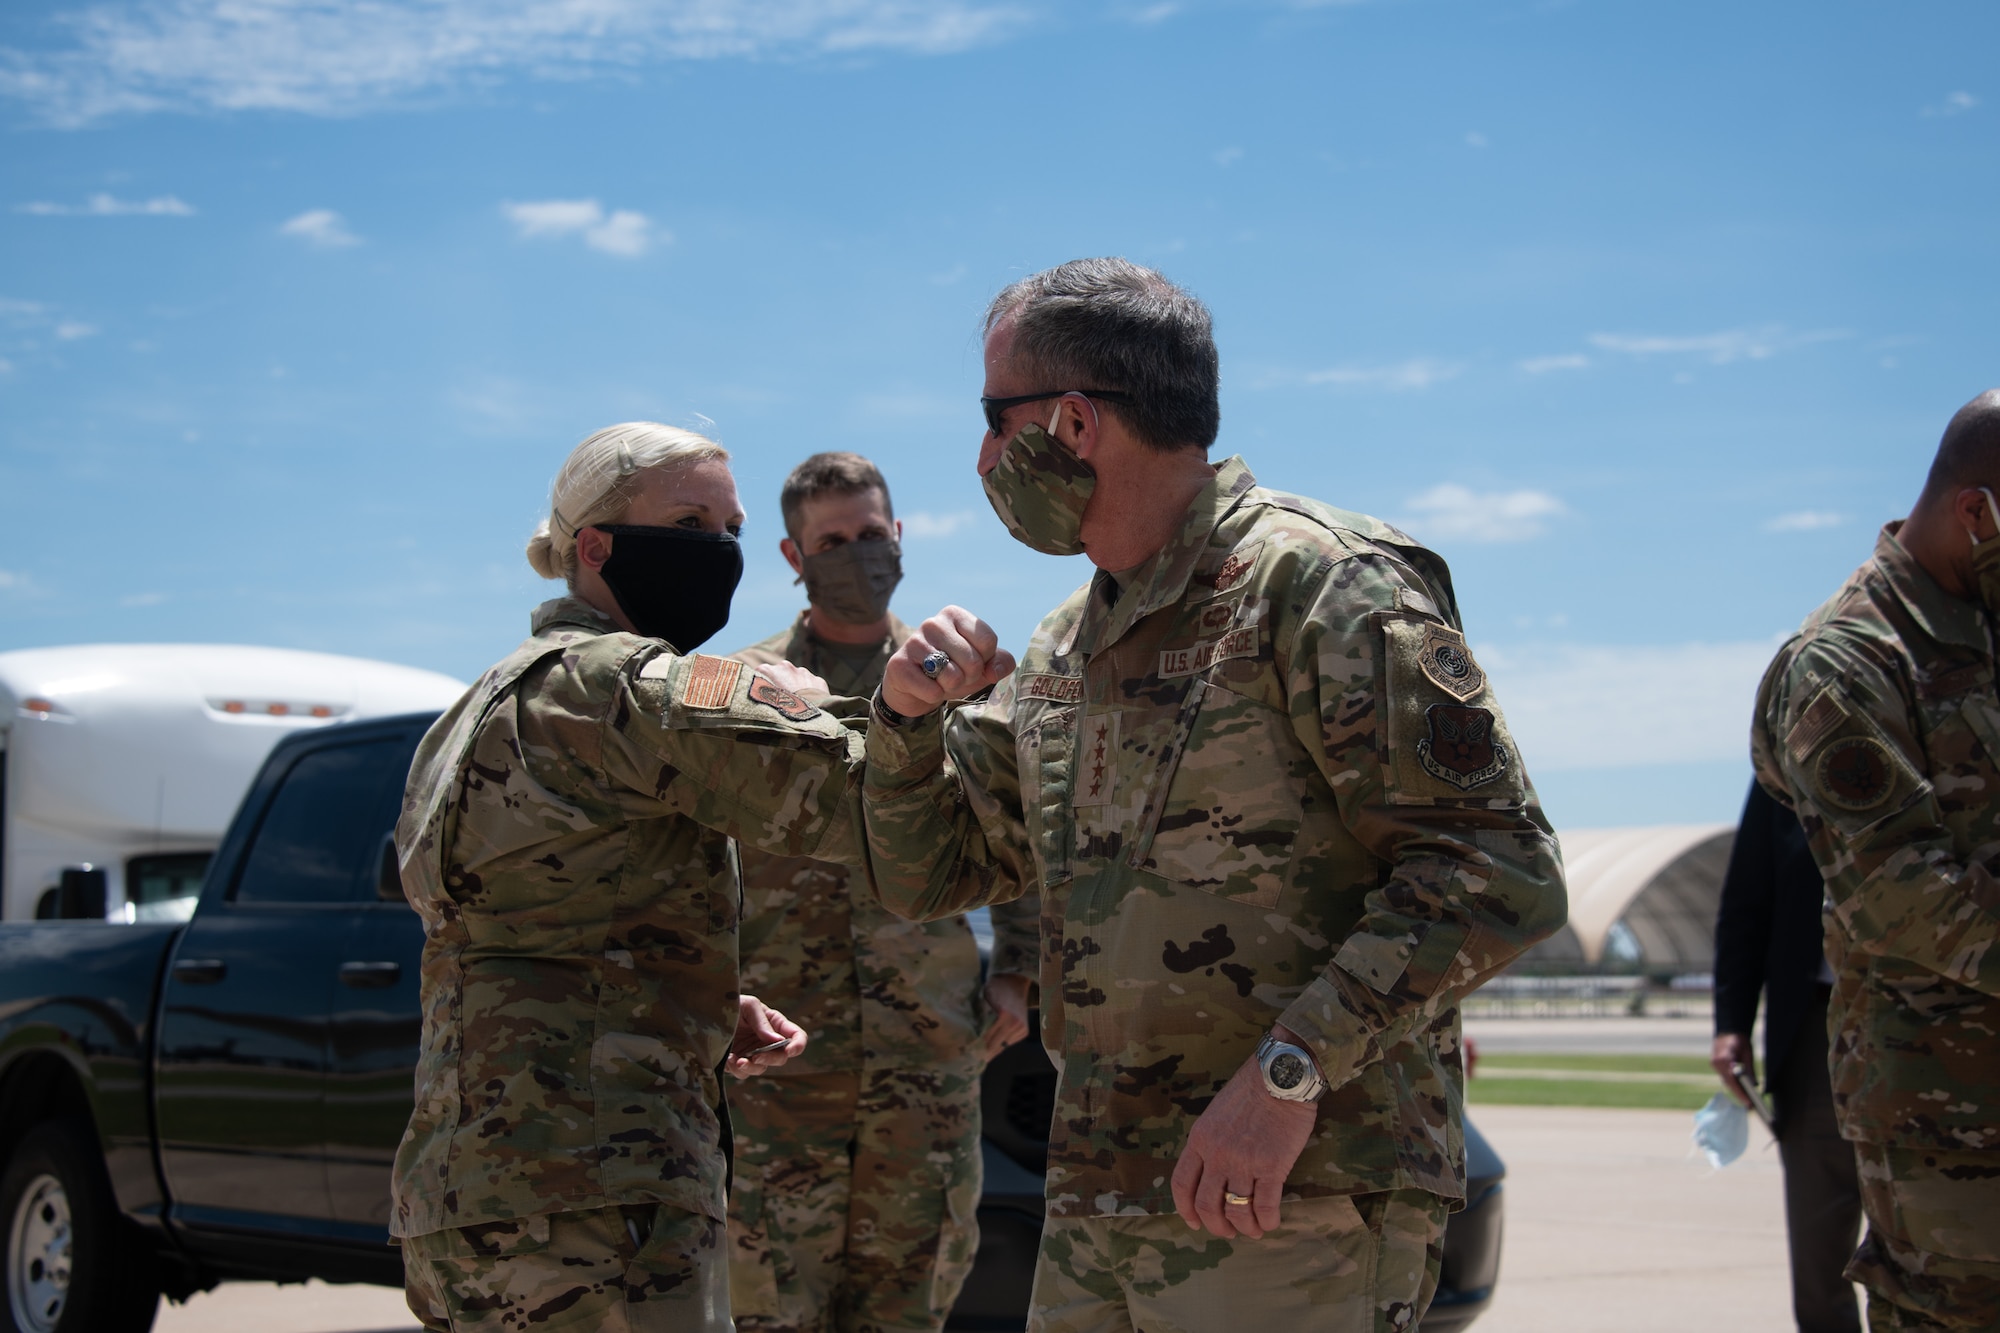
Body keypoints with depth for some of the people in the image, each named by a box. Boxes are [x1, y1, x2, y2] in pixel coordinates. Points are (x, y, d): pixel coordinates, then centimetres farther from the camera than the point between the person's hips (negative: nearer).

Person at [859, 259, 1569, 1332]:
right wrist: (906, 712, 3)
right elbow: (924, 874, 23)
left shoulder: (1318, 583, -8)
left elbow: (1501, 871, -16)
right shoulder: (1063, 649, 17)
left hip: (1295, 1208, -7)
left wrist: (1291, 1068, -22)